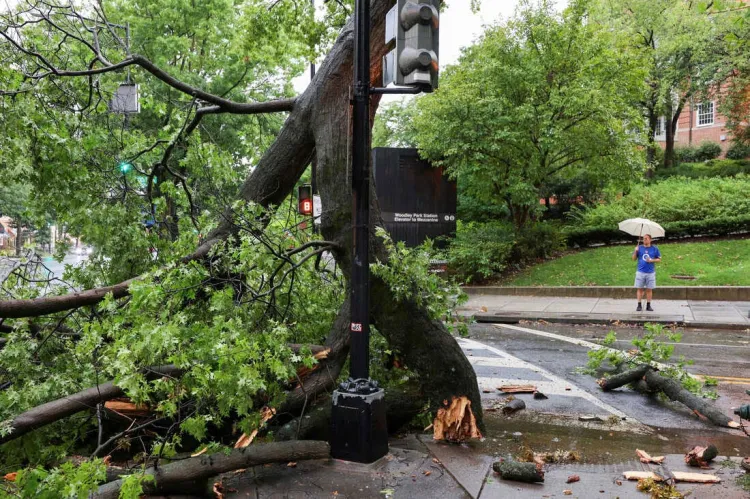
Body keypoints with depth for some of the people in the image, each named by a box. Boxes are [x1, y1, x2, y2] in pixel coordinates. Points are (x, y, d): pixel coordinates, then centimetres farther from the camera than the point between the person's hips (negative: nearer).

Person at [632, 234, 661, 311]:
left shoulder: (655, 249, 4)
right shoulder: (639, 247, 6)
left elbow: (659, 259, 7)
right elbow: (634, 258, 6)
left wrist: (652, 260, -11)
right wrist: (636, 251, -11)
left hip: (650, 273, 0)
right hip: (640, 272, 0)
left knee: (649, 290, 4)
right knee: (639, 289, 1)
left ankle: (648, 305, 12)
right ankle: (639, 305, 5)